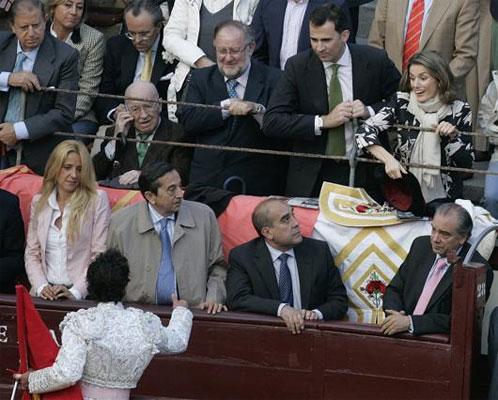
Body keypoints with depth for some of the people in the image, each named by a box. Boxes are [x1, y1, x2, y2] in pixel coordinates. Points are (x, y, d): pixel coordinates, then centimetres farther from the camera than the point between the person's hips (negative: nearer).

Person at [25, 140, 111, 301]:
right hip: (46, 294, 3)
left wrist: (75, 292, -11)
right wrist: (41, 286, -3)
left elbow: (100, 256, -2)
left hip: (83, 295, -3)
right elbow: (31, 253, 14)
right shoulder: (39, 202, 14)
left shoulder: (97, 200, 2)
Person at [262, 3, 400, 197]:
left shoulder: (375, 61, -5)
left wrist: (369, 110, -12)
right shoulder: (297, 66, -6)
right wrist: (323, 122, -20)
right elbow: (271, 122, -11)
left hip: (363, 173, 0)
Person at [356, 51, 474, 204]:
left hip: (442, 198, -1)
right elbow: (364, 131, -10)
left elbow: (466, 165, 1)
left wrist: (453, 136, -16)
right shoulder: (402, 102, 0)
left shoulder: (459, 110, -1)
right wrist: (388, 159, -24)